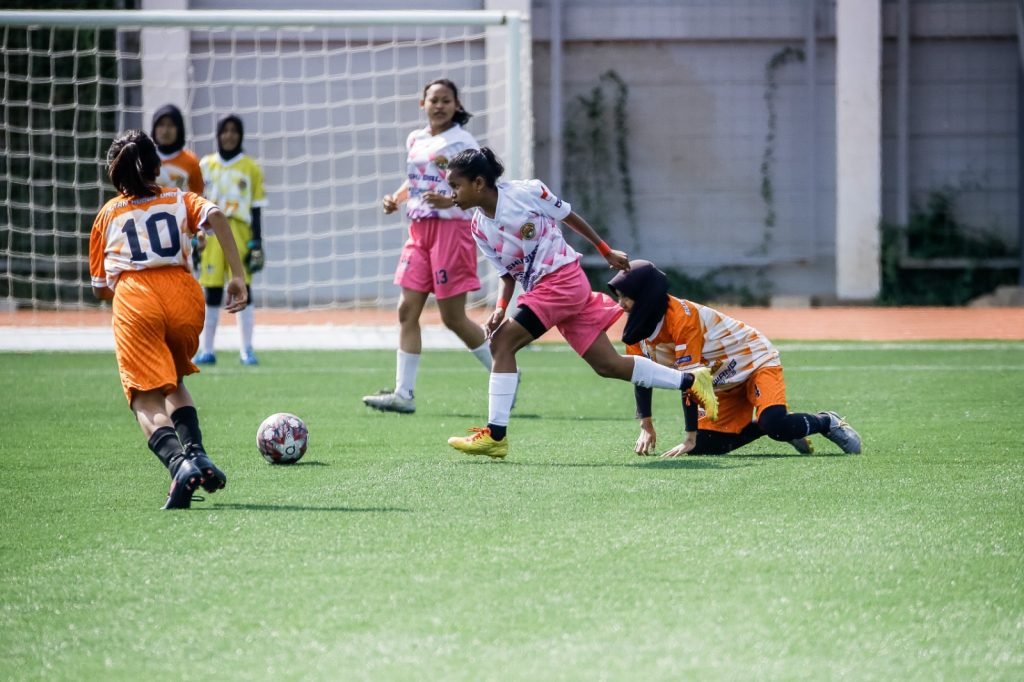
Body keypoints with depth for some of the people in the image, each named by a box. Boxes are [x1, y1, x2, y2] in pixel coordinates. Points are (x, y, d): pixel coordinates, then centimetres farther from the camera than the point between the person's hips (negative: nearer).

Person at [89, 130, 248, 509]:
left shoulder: (108, 215, 24)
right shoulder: (179, 200, 23)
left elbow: (100, 289, 24)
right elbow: (215, 216, 0)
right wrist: (237, 277, -3)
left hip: (133, 298, -2)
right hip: (183, 293, 2)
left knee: (147, 401, -7)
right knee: (173, 381, 27)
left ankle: (179, 461, -34)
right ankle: (195, 450, 5)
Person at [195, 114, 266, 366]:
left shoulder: (251, 168, 5)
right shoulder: (206, 166, 9)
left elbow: (256, 209, 5)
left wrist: (257, 242, -1)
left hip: (240, 233, -1)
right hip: (212, 233, 1)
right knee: (211, 293, 2)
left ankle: (246, 350, 1)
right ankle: (206, 350, 7)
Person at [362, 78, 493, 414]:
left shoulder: (462, 141, -7)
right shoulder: (414, 140, 13)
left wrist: (451, 200, -29)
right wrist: (395, 199, 7)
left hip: (451, 227, -7)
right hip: (419, 230, 7)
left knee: (453, 317, -3)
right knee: (407, 310, -1)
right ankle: (403, 393, 0)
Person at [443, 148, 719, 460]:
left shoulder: (526, 191, -13)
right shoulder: (479, 228, 5)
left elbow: (568, 216, -1)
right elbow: (508, 272, 10)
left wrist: (606, 252, 7)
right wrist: (501, 308, -8)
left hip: (564, 278, -7)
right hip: (539, 290, 7)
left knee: (503, 341, -17)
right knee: (608, 365, 7)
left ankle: (495, 435, -17)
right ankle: (689, 380, 20)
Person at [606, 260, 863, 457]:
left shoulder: (681, 317, -29)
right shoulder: (639, 323, -4)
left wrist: (690, 438, -29)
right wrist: (646, 427, 1)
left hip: (755, 362, -9)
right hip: (724, 386, 9)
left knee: (774, 424, -32)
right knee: (705, 446, -3)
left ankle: (828, 423, -2)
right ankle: (785, 427, 14)